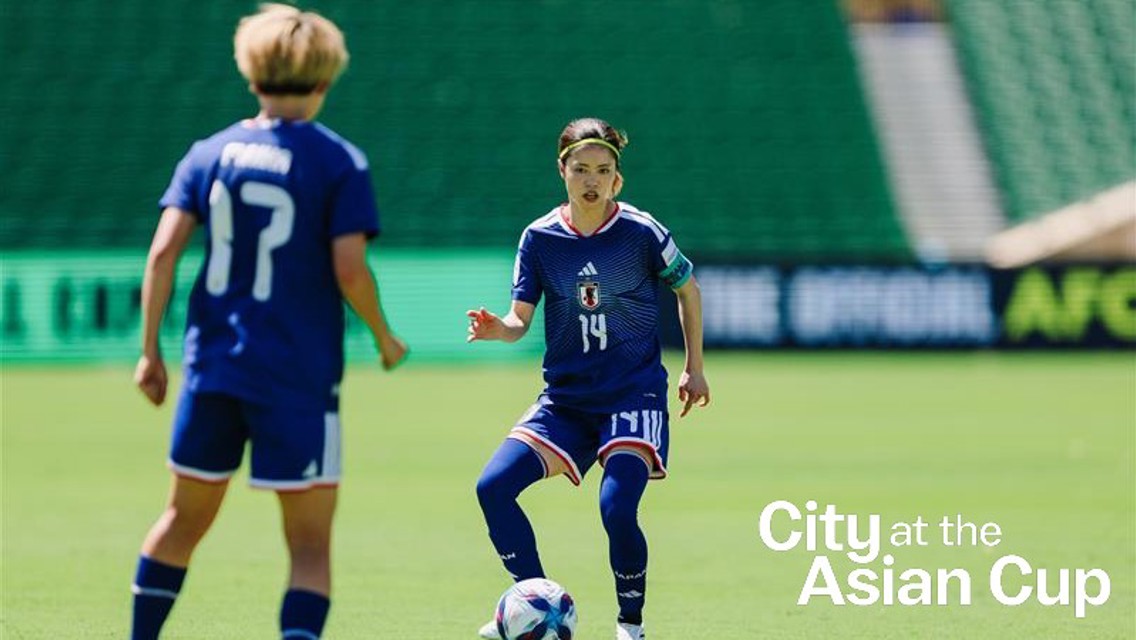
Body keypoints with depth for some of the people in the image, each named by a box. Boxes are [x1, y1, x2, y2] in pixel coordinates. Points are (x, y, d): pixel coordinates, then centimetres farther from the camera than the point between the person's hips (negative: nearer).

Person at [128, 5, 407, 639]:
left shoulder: (211, 153, 6)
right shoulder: (340, 163, -5)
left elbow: (164, 251, -2)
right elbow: (349, 269, -13)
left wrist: (151, 350, 4)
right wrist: (386, 338, 4)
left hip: (212, 366, 4)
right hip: (300, 374, -4)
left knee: (185, 519, 20)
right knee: (311, 544, -1)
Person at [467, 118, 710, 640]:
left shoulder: (641, 233, -7)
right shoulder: (539, 238, -1)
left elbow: (687, 288, 9)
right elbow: (521, 318, 0)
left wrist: (694, 368, 12)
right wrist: (496, 328, -23)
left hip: (634, 394, -4)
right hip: (564, 398, 4)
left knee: (616, 507, -25)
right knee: (493, 486, -15)